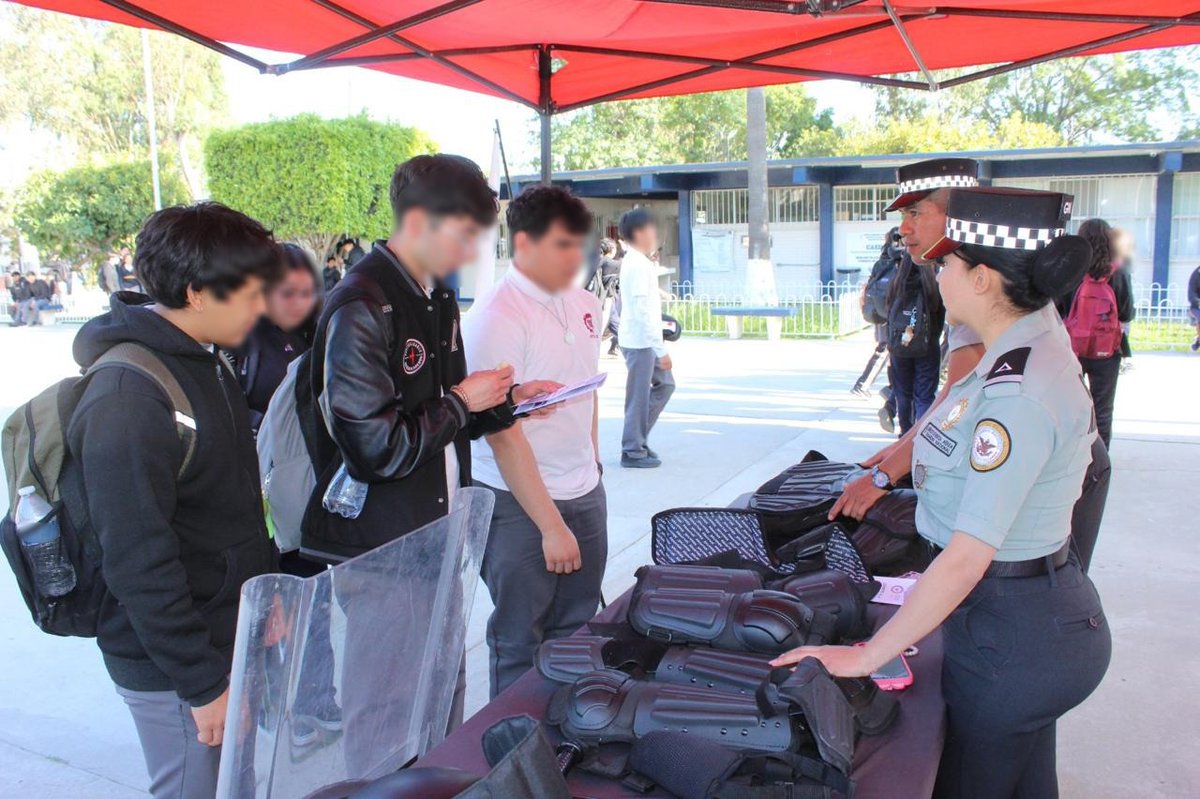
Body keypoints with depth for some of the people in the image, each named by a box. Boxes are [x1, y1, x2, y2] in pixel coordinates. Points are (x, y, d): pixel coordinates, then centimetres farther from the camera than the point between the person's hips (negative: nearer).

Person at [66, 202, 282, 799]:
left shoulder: (204, 361, 6)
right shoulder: (129, 396, -24)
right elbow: (138, 564, -24)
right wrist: (203, 681, -19)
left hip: (230, 634, 9)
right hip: (174, 668, -9)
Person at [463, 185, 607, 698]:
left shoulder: (584, 305, 6)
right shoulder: (495, 319, -17)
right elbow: (503, 433, -19)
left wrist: (593, 465, 16)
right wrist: (551, 526, -18)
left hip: (585, 495, 7)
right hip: (520, 504, -7)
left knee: (575, 634, 17)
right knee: (520, 644, 9)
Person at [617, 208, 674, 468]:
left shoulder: (635, 262, 12)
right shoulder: (639, 266, -18)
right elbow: (643, 312, -23)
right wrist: (661, 349, -21)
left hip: (643, 340, 10)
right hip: (640, 341, -10)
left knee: (665, 384, 17)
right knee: (639, 396, 0)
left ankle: (637, 439, 23)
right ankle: (633, 451, 12)